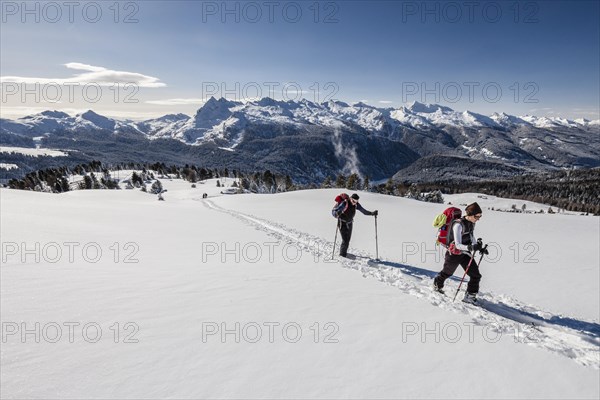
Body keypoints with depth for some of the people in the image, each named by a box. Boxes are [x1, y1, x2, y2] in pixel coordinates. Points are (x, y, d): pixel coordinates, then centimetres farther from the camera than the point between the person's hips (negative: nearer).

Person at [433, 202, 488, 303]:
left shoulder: (471, 224, -2)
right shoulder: (458, 225, -27)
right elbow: (457, 245, -29)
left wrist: (480, 248, 5)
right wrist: (470, 247, -44)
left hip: (466, 253, 6)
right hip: (454, 254, -6)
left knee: (476, 275, -2)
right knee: (447, 272, 17)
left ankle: (470, 296, 14)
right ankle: (437, 284, 46)